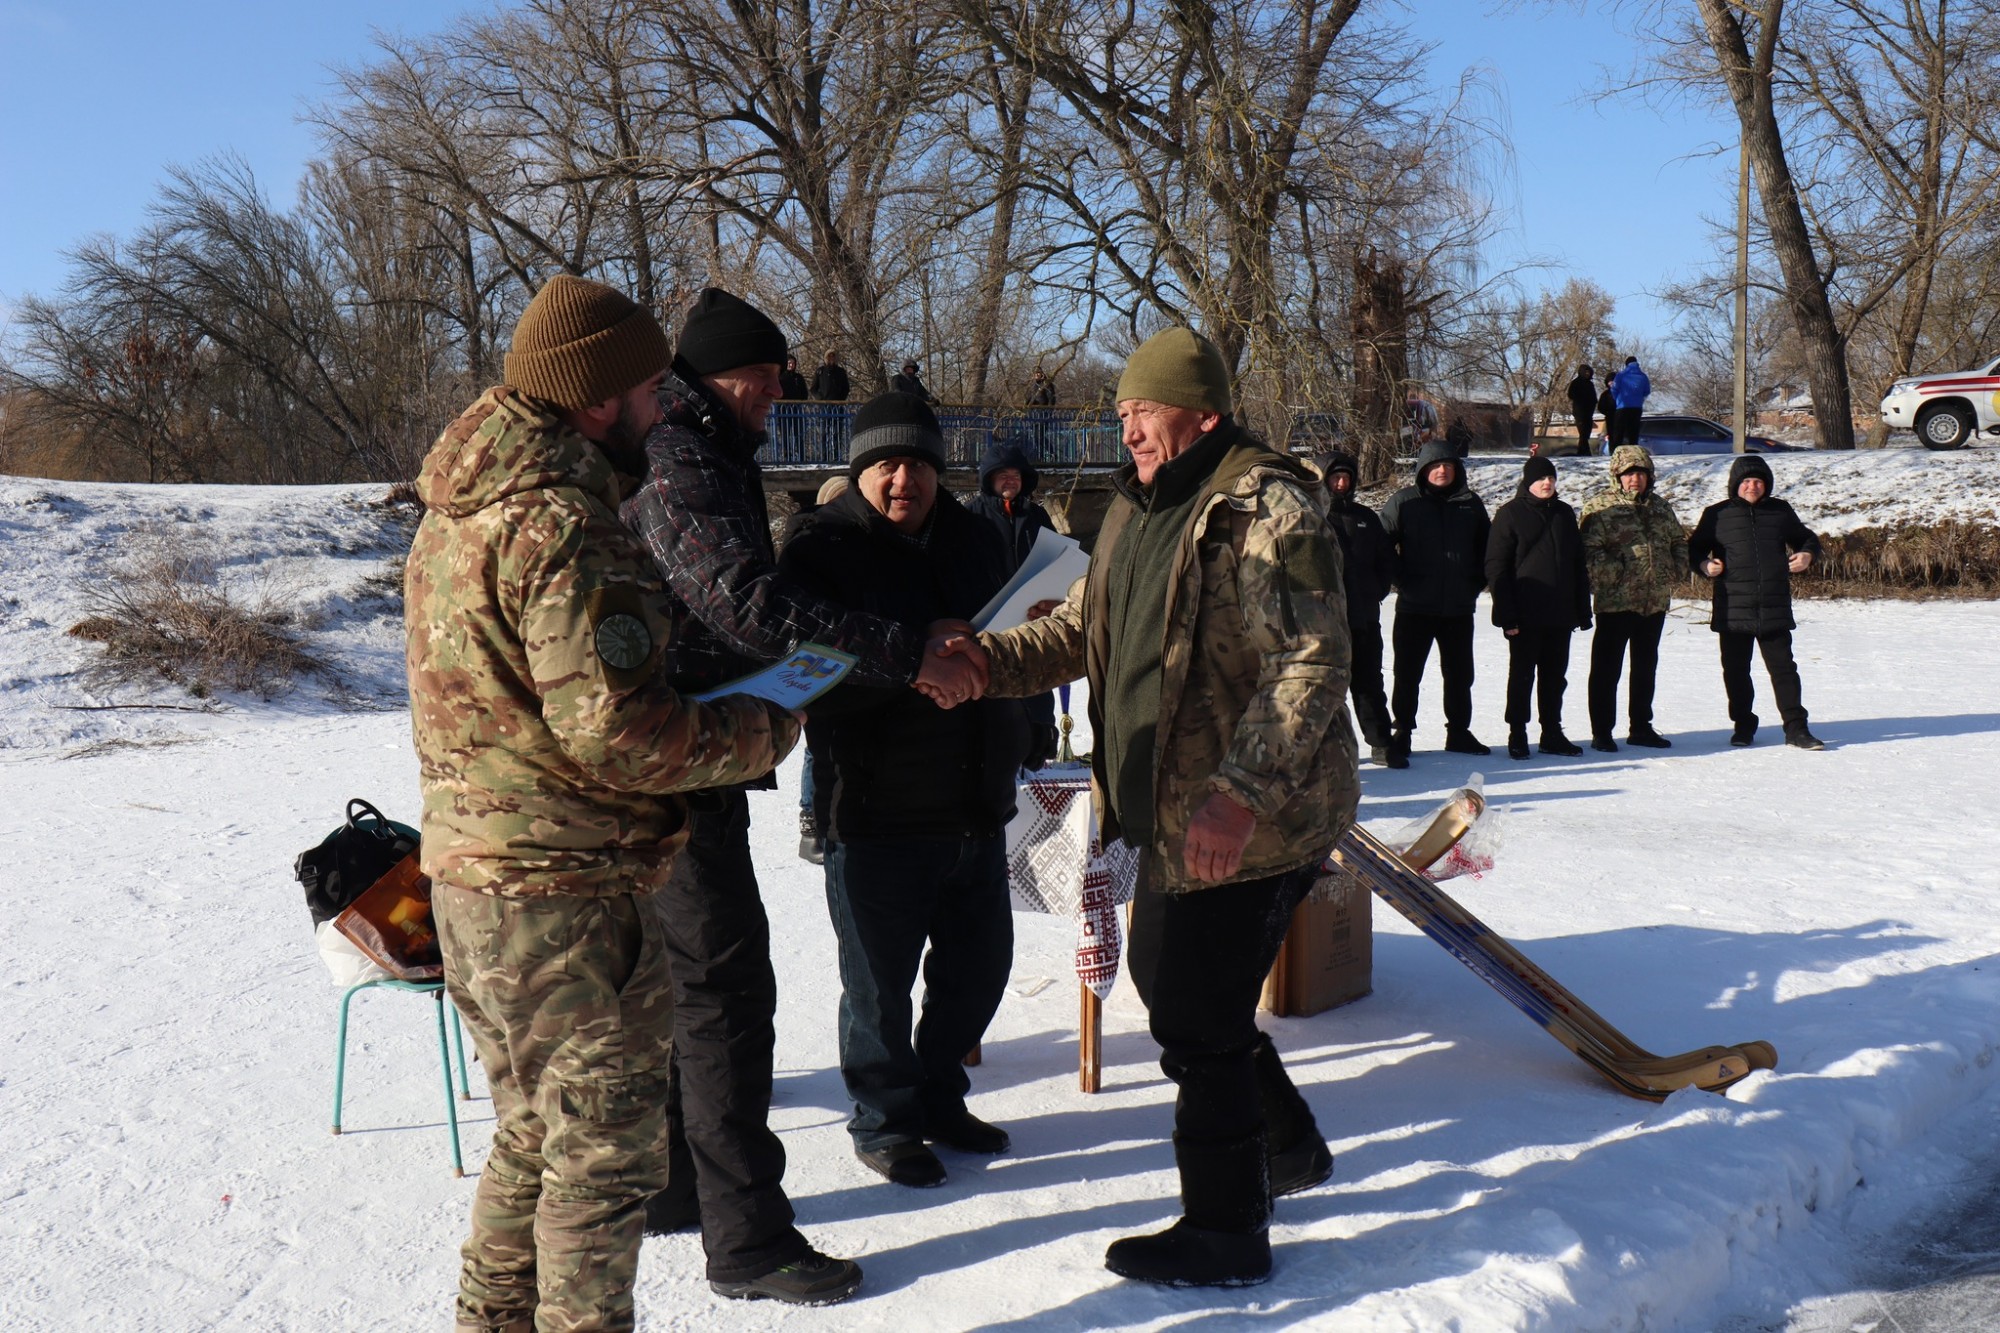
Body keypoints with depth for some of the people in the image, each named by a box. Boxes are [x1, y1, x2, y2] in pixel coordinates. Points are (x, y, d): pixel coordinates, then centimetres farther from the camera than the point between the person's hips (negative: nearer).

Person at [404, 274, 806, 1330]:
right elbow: (616, 735, -25)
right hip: (570, 893, -10)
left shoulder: (454, 514, 11)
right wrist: (762, 730, -10)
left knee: (535, 1131, 24)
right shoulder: (560, 524, -21)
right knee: (604, 1146, 5)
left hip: (471, 875, 10)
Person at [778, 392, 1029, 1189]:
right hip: (876, 815, -6)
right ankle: (884, 1120, 27)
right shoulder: (822, 553, -8)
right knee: (880, 983, 6)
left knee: (979, 967, 16)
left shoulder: (971, 539, 11)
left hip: (976, 805, 6)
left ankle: (936, 1095, 38)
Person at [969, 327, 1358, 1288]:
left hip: (1249, 823, -10)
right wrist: (987, 661, -1)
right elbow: (1080, 629, 17)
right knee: (1165, 977, 22)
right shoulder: (1139, 510, 13)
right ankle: (1289, 1145, 44)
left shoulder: (1265, 508, -17)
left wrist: (1239, 794, -32)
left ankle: (1226, 1234, 18)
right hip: (1172, 812, 10)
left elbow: (1312, 665, -24)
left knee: (1198, 1019, -2)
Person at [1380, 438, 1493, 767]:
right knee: (1408, 675, 0)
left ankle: (1459, 732, 25)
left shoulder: (1471, 504, 7)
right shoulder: (1404, 502, -4)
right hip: (1414, 608, -4)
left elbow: (1487, 547, 18)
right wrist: (1401, 580, -7)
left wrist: (1477, 582, 9)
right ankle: (1400, 736, 8)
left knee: (1460, 674, 13)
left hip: (1459, 607, 4)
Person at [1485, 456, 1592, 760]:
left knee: (1555, 676, 10)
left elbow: (1578, 564, 16)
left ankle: (1552, 734, 19)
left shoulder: (1564, 514, 12)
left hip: (1560, 614, 5)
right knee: (1522, 675, 2)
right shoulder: (1510, 514, -4)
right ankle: (1517, 735, 10)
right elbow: (1495, 566, -8)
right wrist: (1507, 614, -15)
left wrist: (1582, 609, 11)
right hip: (1525, 614, -5)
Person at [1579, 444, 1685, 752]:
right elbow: (1589, 549, -15)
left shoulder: (1660, 506, 14)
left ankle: (1641, 727, 25)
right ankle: (1601, 732, 6)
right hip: (1616, 602, -6)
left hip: (1655, 602, 6)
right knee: (1607, 668, -1)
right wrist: (1616, 574, -20)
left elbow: (1679, 541, 23)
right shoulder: (1599, 507, -6)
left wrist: (1677, 571, 8)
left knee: (1646, 667, 15)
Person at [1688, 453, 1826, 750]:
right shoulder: (1717, 515, 4)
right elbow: (1695, 549, 12)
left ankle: (1796, 728, 6)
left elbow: (1806, 538, 23)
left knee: (1783, 668, 0)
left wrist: (1807, 555, 2)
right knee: (1736, 671, 7)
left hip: (1775, 610, 1)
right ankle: (1744, 726, 21)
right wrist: (1705, 566, -8)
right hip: (1733, 611, 0)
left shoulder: (1780, 512, 10)